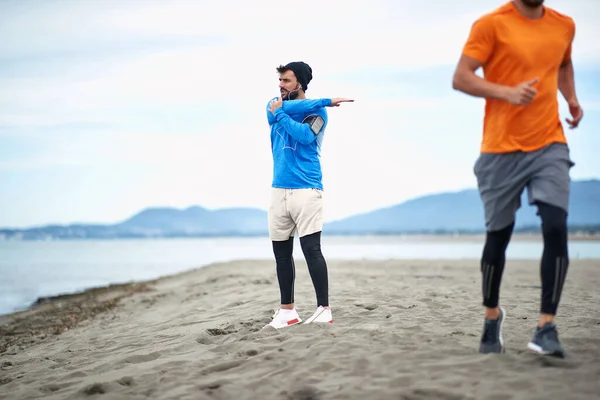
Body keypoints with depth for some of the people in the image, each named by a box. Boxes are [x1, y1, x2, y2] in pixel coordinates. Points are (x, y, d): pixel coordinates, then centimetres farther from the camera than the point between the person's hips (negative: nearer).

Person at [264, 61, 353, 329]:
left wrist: (280, 114, -9)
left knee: (311, 250, -11)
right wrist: (326, 101, -12)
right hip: (278, 190, 5)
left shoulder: (318, 111, 1)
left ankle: (324, 309, -6)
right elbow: (289, 107, -9)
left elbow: (305, 135, -17)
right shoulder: (274, 105, 13)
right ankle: (287, 311, 16)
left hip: (306, 190, -5)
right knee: (281, 253, 7)